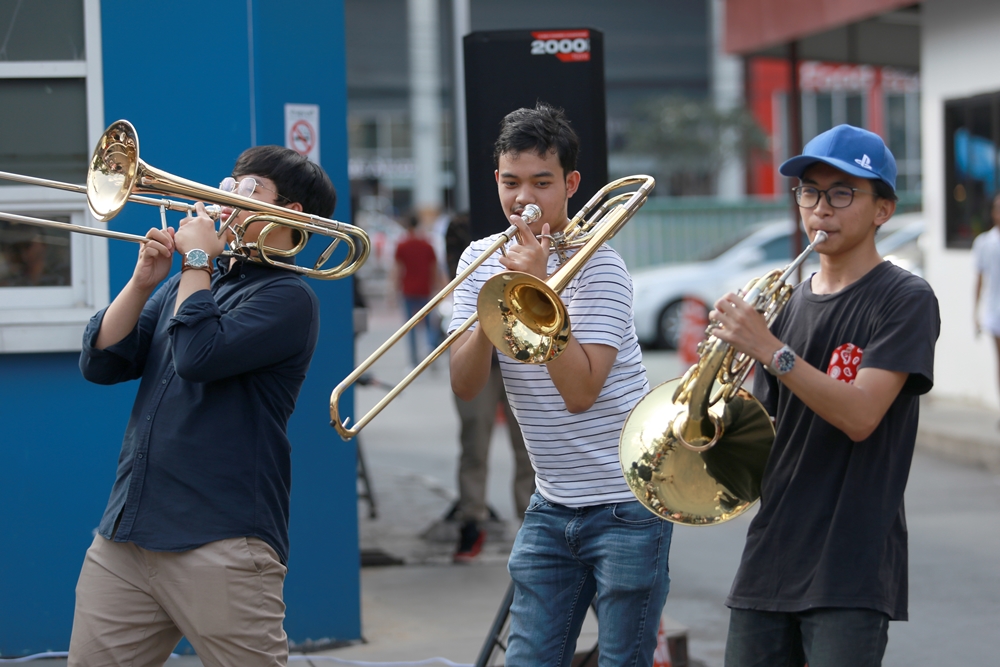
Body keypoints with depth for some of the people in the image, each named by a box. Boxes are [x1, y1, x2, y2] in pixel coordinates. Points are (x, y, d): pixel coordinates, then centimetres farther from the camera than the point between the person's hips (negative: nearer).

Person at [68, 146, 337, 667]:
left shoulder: (287, 297, -4)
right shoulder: (186, 284, 19)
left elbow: (200, 355, -20)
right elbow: (101, 363, 12)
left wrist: (198, 258, -7)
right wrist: (143, 280, 0)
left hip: (221, 542, -7)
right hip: (124, 536, 7)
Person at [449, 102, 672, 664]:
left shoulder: (598, 265, -12)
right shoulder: (483, 259, 4)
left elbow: (579, 391, -24)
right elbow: (466, 386, -5)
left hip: (627, 505, -5)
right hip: (552, 506, 5)